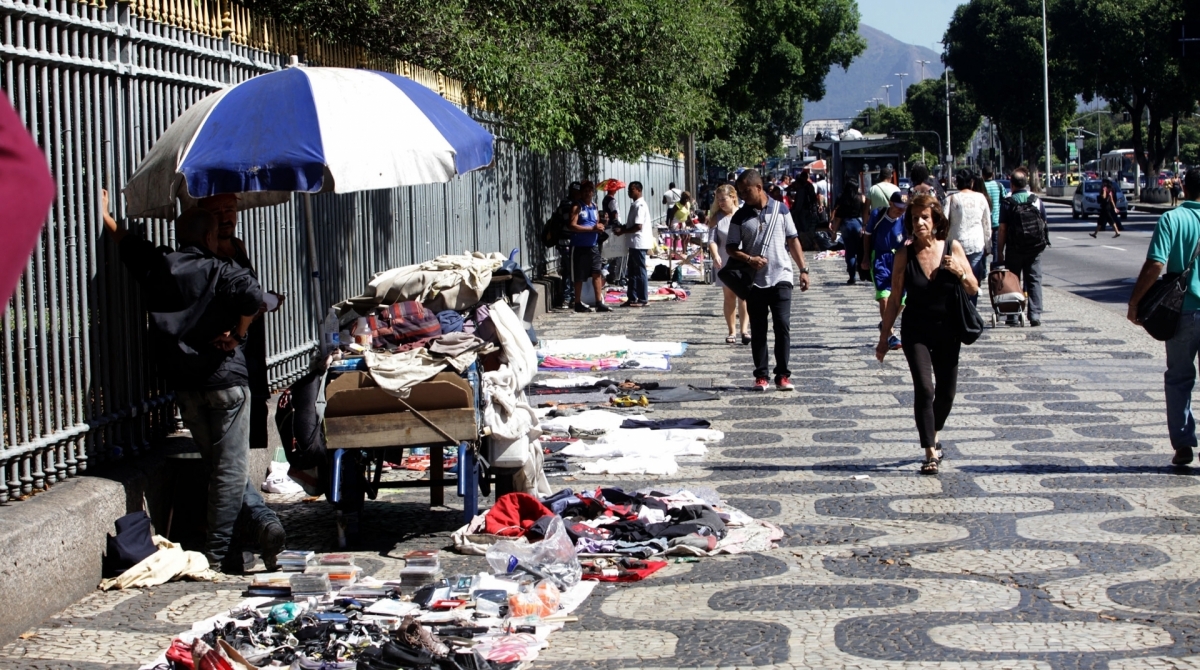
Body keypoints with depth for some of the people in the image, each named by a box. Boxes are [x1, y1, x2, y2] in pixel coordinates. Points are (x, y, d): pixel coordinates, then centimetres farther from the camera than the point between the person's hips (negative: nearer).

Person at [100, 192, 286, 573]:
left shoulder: (155, 267, 6)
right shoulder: (217, 271, -9)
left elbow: (123, 239, 24)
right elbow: (253, 295, -28)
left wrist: (103, 211, 41)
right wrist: (238, 334, -12)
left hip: (183, 386, 5)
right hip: (224, 380, -5)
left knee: (219, 464, 17)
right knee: (231, 468, 0)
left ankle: (265, 521, 8)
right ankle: (217, 554, -1)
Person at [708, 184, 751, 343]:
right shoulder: (718, 217, 2)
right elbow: (712, 239, -6)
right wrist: (715, 256, -23)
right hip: (725, 263, 2)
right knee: (729, 296, 8)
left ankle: (744, 329, -10)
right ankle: (732, 331, 14)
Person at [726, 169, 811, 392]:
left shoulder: (780, 209, 3)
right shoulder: (740, 217, 3)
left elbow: (793, 240, 8)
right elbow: (731, 248, 3)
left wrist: (803, 269, 3)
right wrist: (750, 259, -15)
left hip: (780, 278, -1)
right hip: (754, 281, 1)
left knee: (782, 327, -5)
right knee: (758, 331, 5)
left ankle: (782, 375, 1)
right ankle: (761, 376, 11)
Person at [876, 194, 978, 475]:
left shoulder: (952, 249, -5)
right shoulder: (905, 255, -7)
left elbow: (974, 289, 1)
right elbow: (895, 298, -1)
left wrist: (961, 273, -20)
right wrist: (884, 338, 1)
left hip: (947, 333, 2)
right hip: (916, 333, -2)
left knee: (946, 392, 11)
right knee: (924, 389, -15)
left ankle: (933, 434, 38)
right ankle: (931, 452, -10)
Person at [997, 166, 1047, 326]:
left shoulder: (1007, 203, -8)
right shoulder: (1038, 201, 2)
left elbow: (1002, 229, -8)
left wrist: (1000, 252, -3)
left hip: (1014, 249, -2)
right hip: (1035, 248, 2)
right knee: (1034, 281, 6)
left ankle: (1013, 316, 8)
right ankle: (1035, 315, -1)